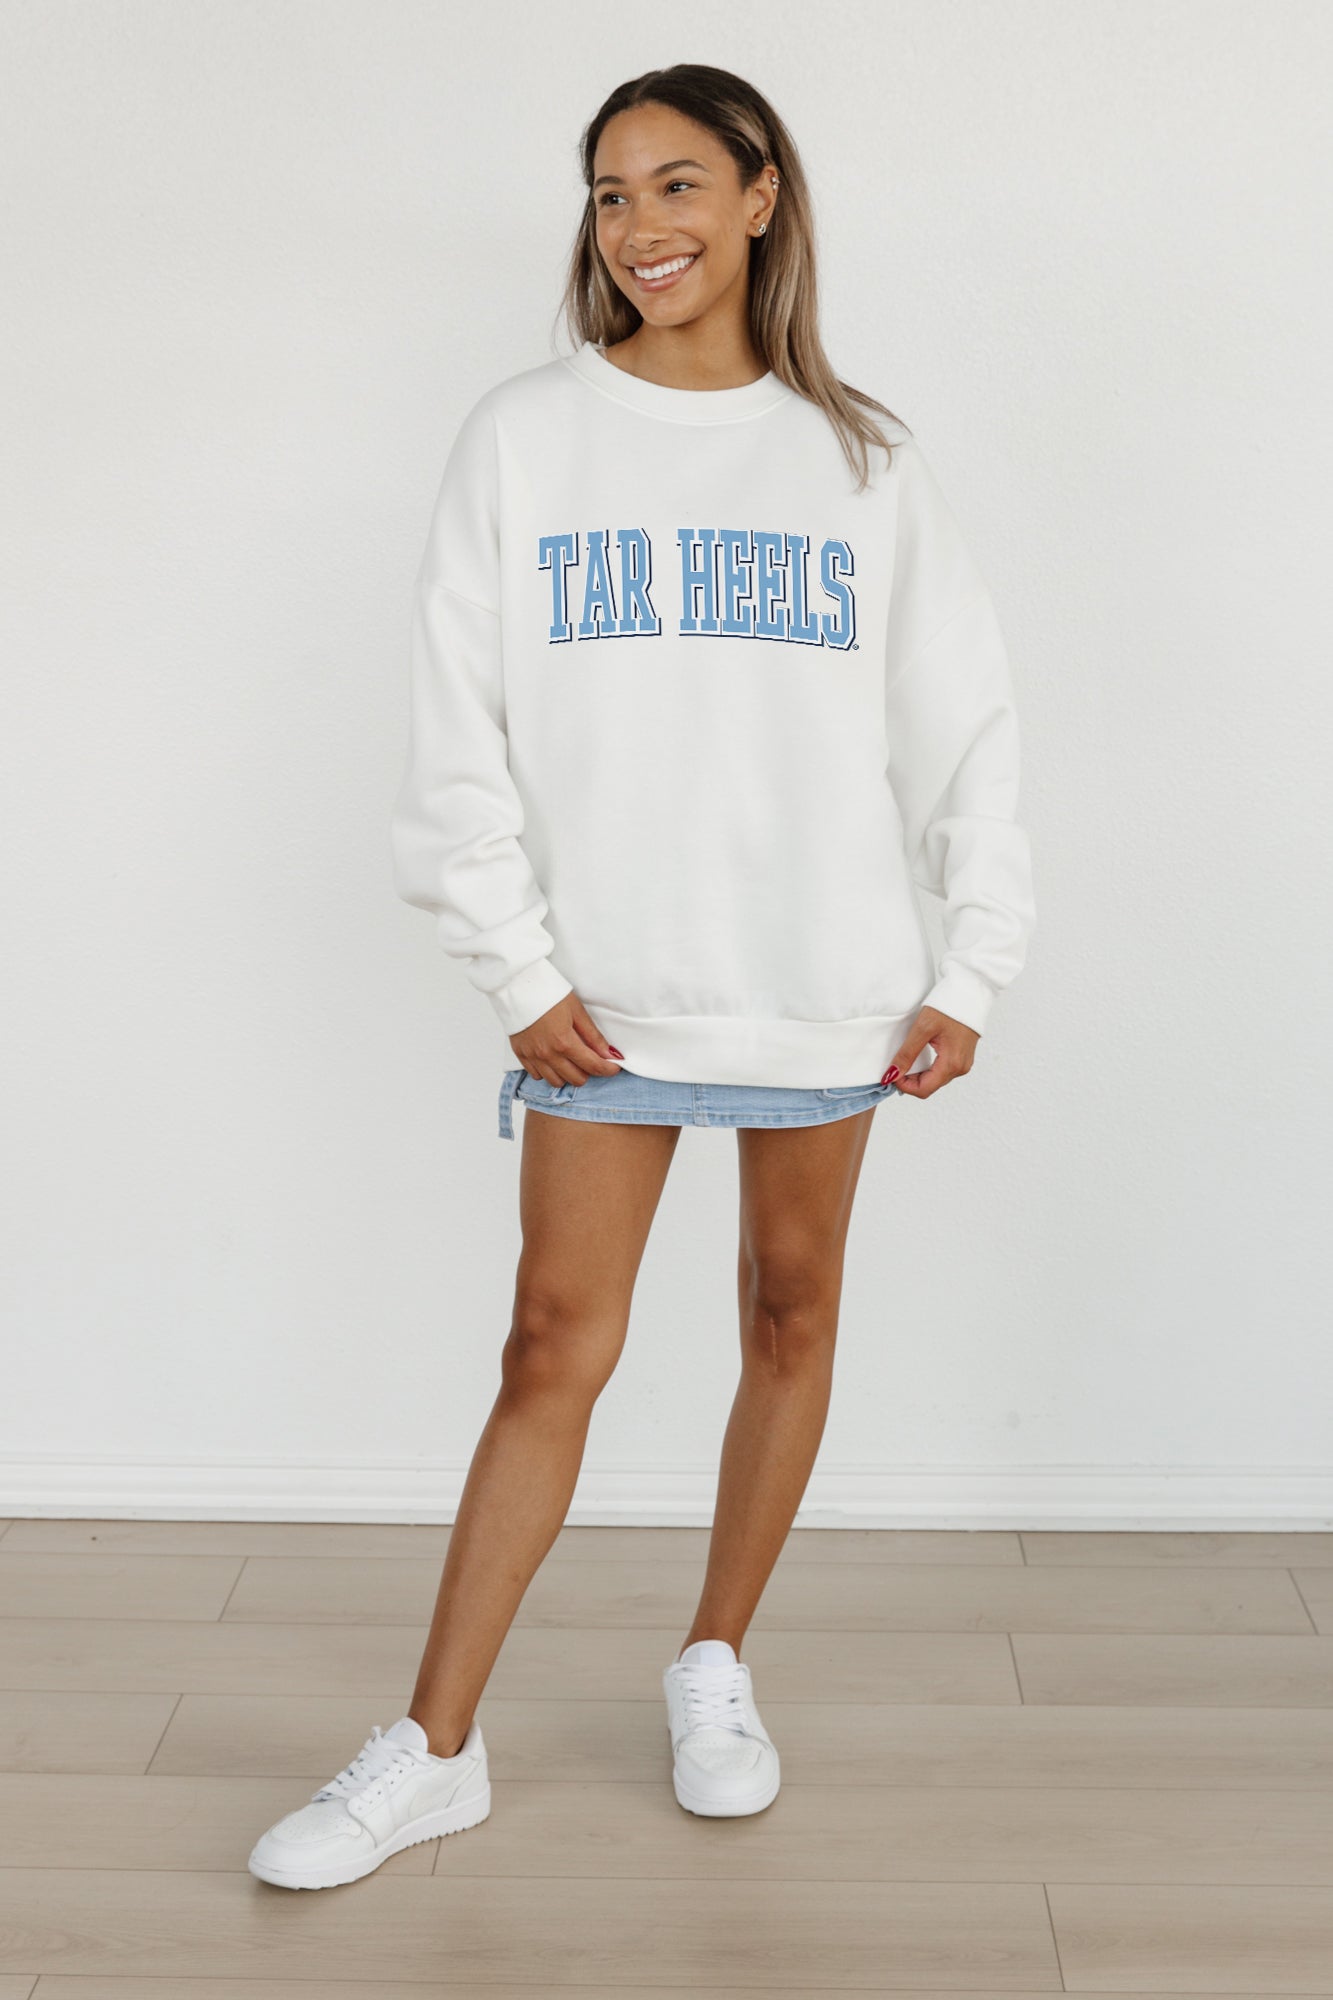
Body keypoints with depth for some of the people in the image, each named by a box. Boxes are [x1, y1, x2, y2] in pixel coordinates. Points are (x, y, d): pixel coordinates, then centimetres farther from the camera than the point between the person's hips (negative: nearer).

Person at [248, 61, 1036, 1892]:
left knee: (792, 1318, 11)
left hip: (824, 984, 2)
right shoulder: (525, 439, 2)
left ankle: (717, 1666, 30)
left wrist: (972, 971, 0)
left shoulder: (858, 459, 5)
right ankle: (436, 1750, 10)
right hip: (604, 988, -1)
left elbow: (968, 727, 6)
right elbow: (460, 736, -1)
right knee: (555, 1351, 0)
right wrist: (518, 972, -8)